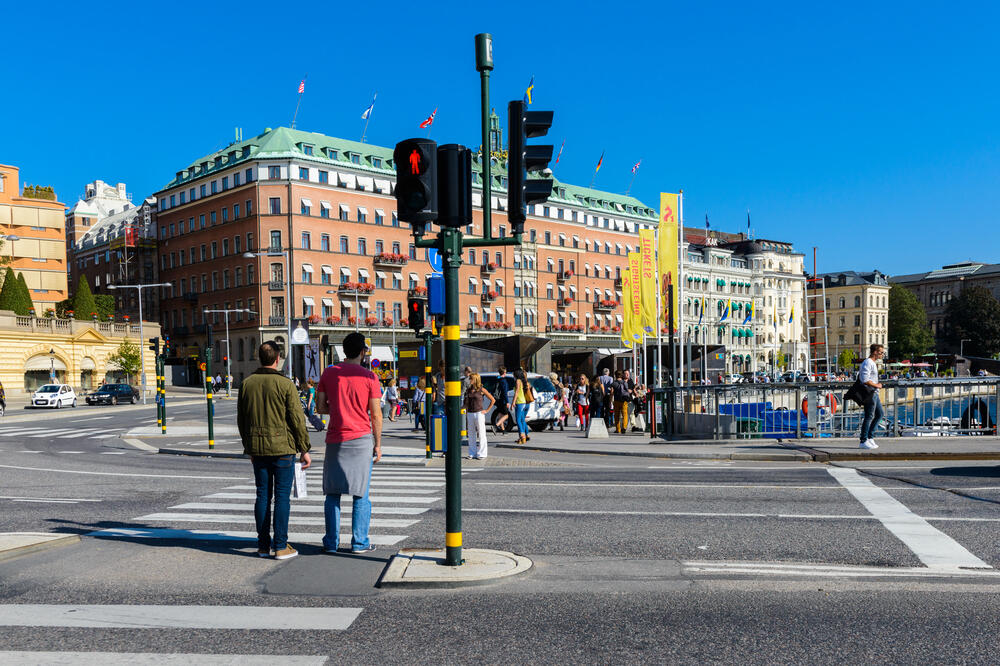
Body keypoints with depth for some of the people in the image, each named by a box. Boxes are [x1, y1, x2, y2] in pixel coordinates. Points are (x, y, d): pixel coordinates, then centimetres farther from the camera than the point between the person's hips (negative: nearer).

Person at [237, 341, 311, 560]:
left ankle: (263, 545, 16)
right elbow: (297, 419, -9)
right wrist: (304, 449, -1)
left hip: (257, 448, 5)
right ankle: (280, 546, 2)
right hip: (282, 447, -5)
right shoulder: (285, 384, -10)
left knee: (263, 495, 11)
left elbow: (241, 419, 13)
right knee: (282, 496, 0)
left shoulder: (247, 384, 5)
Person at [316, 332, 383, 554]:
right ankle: (359, 542, 9)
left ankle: (331, 542, 14)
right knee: (361, 494, 6)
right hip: (361, 439, -2)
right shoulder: (369, 376, -6)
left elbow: (321, 407, 2)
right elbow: (376, 415, -6)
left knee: (332, 494, 11)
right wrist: (378, 444, 2)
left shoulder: (329, 373, 2)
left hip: (335, 440, 2)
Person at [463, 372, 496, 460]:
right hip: (470, 414, 5)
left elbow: (493, 400, -1)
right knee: (471, 435, 9)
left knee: (481, 434, 0)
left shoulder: (481, 390, -5)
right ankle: (472, 453, 17)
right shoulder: (469, 390, 10)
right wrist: (466, 417, 11)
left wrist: (487, 410, -5)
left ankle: (481, 454, 5)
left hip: (479, 414, -5)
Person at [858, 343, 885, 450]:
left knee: (879, 414, 13)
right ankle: (864, 441, -1)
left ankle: (869, 437, 17)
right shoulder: (867, 363, -15)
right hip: (869, 394, -10)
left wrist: (878, 396, 21)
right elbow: (865, 380, -24)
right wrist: (877, 385, -12)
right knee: (869, 417, -6)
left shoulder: (873, 363, 18)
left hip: (874, 393, 10)